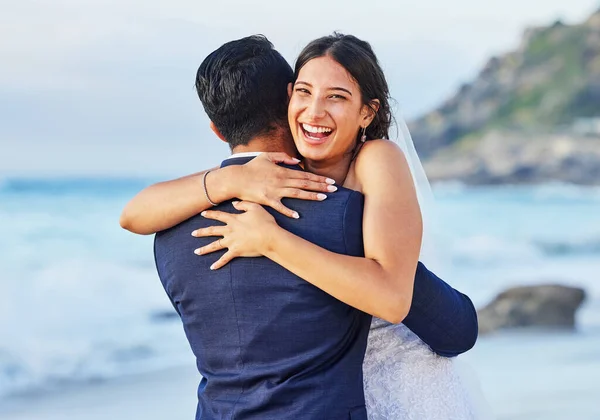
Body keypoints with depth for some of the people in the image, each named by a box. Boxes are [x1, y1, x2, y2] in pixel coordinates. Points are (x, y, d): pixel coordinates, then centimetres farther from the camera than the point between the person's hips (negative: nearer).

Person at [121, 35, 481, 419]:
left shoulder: (379, 159, -20)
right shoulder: (273, 169, -7)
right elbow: (134, 215, -15)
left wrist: (270, 239, -33)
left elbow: (392, 297, -34)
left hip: (401, 384, -4)